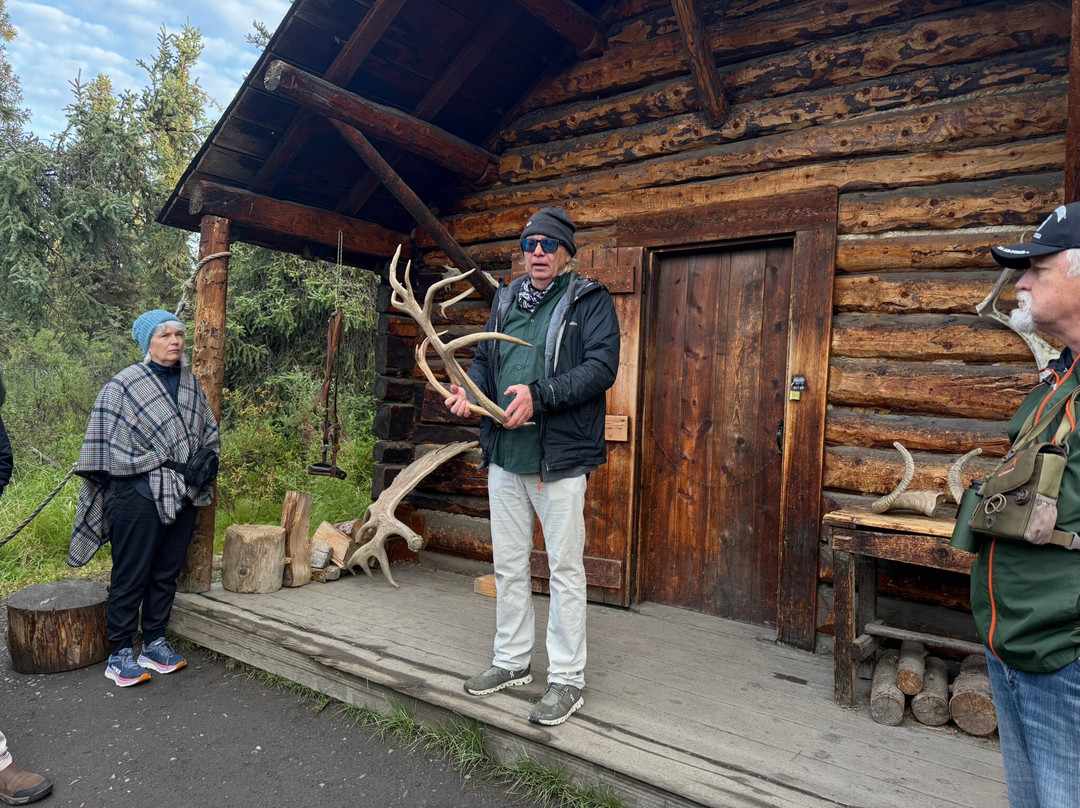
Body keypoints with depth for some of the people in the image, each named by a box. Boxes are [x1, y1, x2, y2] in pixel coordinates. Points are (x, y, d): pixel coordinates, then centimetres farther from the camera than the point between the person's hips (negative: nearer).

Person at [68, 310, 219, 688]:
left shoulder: (191, 384, 10)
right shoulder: (124, 385, -8)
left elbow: (210, 433, 19)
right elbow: (110, 446, -11)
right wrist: (167, 462, -17)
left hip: (182, 496, 6)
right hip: (138, 497, -6)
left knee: (166, 573, 13)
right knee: (131, 576, 1)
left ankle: (154, 645, 27)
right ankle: (119, 656, 14)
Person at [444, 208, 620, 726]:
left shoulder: (589, 302, -3)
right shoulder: (505, 300, 15)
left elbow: (601, 366, -15)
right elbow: (485, 359, 20)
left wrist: (539, 395, -25)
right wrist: (470, 390, -2)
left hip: (560, 455, -6)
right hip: (504, 454, 7)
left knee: (565, 568, 2)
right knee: (508, 565, 15)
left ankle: (567, 680, 16)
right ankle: (512, 661, 32)